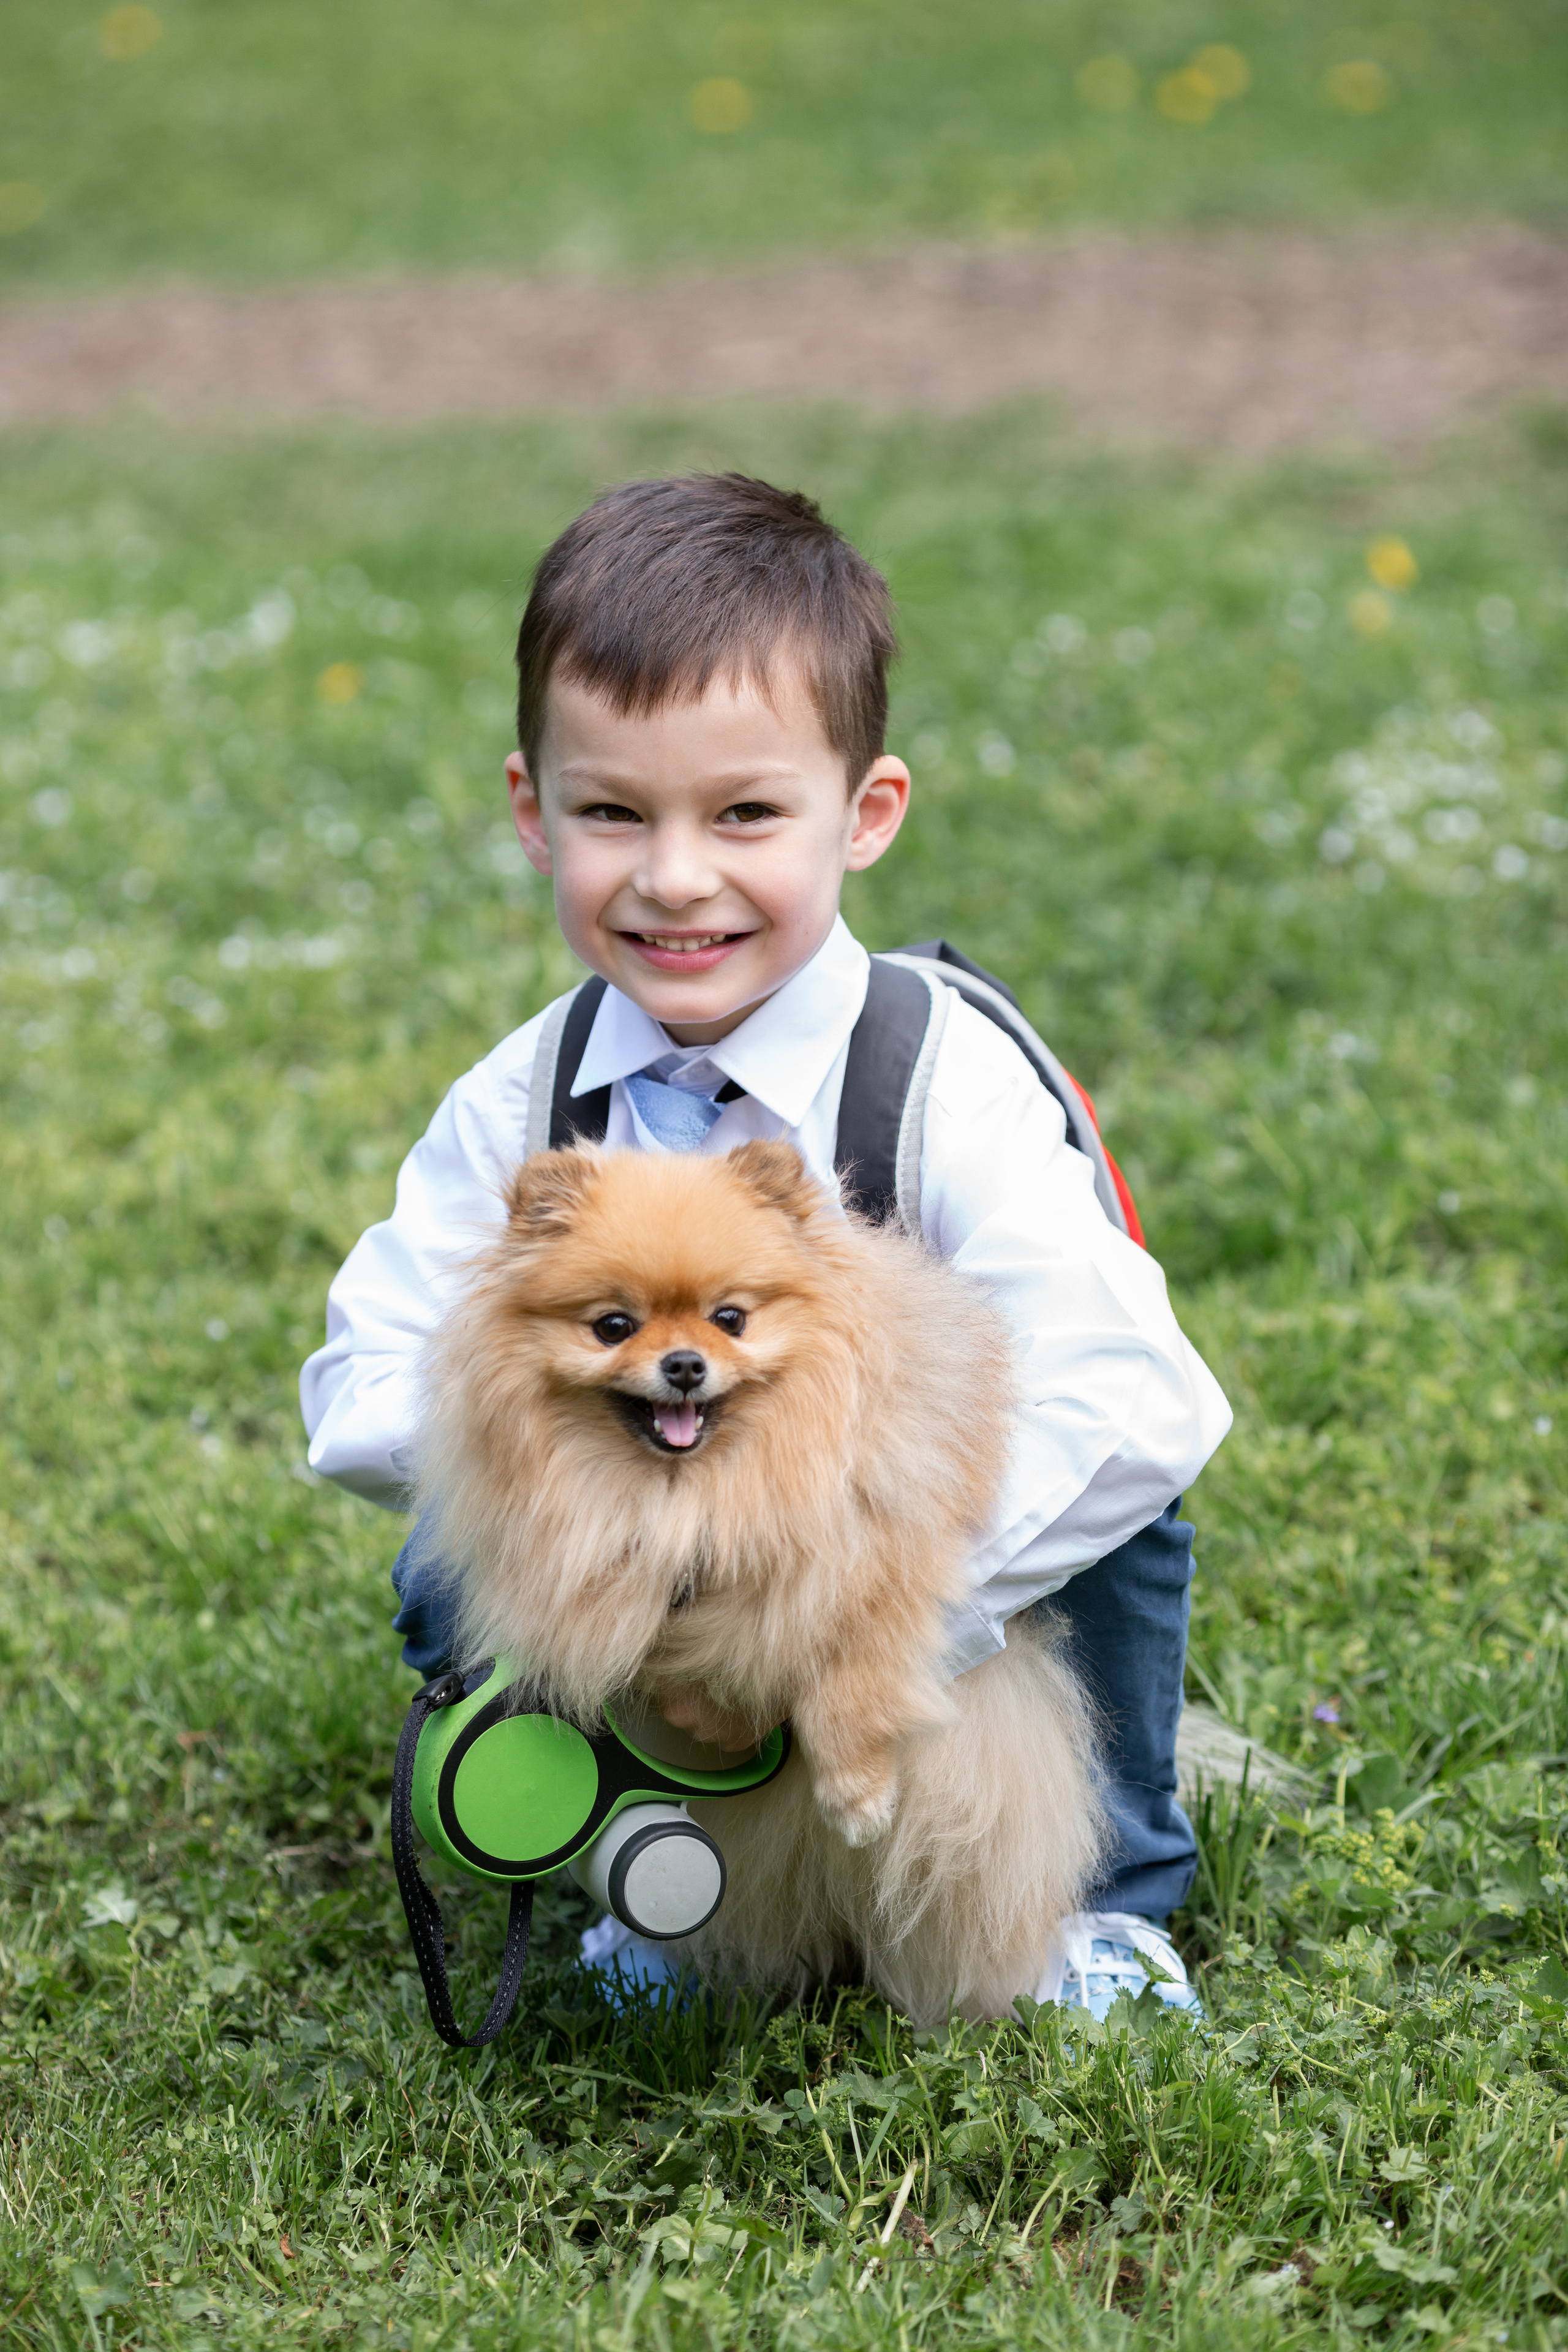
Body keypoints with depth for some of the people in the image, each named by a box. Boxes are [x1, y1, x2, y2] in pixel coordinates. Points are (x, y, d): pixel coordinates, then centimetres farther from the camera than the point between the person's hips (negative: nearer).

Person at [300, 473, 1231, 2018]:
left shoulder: (948, 1092, -25)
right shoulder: (522, 1106, -11)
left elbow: (1132, 1403, -36)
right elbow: (362, 1383, -8)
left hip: (976, 1620, -3)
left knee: (1105, 1486, -30)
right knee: (453, 1581, -20)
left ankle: (1101, 1888, -4)